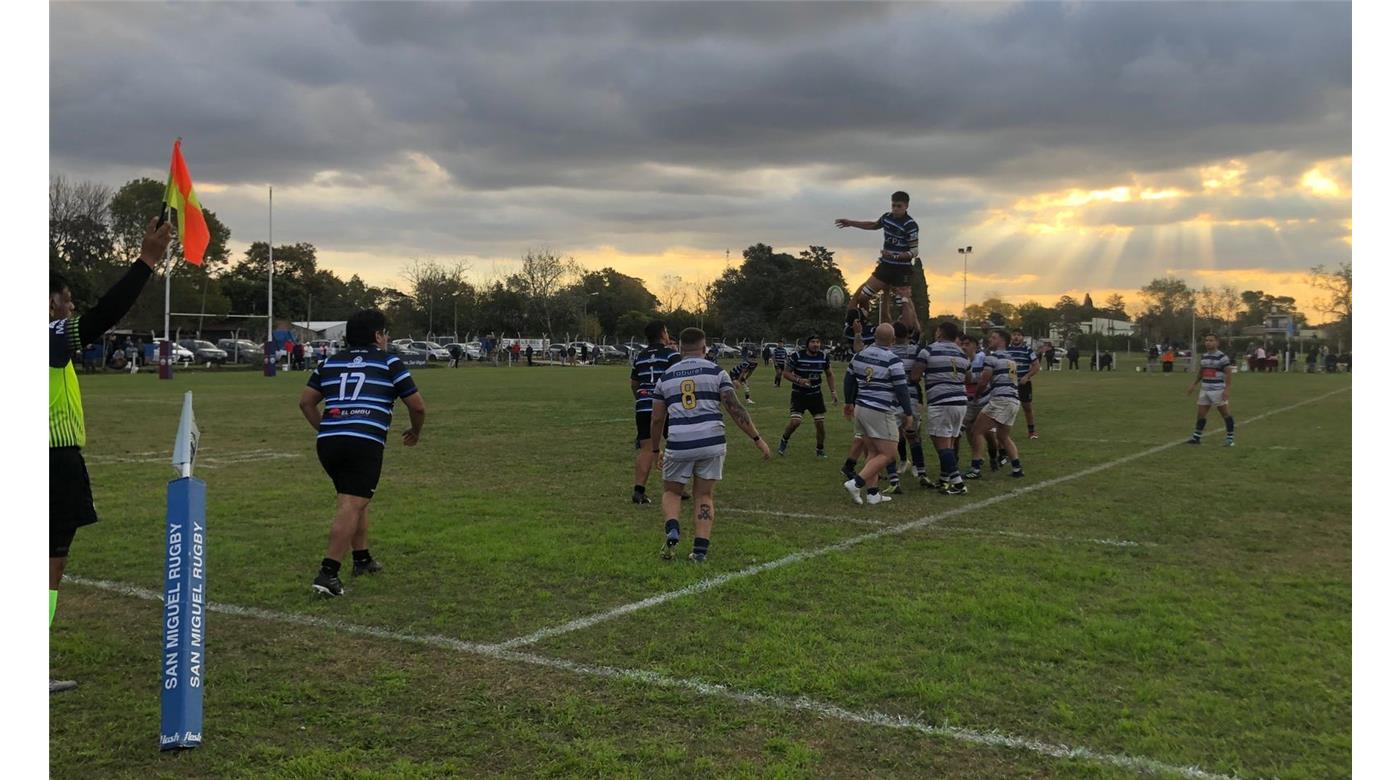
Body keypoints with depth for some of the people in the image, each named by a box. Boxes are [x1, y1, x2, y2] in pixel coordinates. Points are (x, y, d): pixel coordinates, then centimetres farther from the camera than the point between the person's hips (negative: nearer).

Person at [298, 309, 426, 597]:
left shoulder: (330, 362, 20)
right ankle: (328, 573, -17)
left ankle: (362, 558, 32)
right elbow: (418, 406, 9)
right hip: (365, 443, -6)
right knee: (351, 506, -8)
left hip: (327, 441, 6)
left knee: (356, 500, 24)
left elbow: (306, 401, 18)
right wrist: (415, 432, 28)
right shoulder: (389, 363, 8)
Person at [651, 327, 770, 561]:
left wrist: (656, 450, 27)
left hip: (679, 444, 1)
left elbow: (657, 419, 15)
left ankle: (672, 531, -8)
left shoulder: (666, 376, 12)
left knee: (672, 492, 19)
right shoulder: (716, 372, 5)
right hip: (711, 442, -1)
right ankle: (700, 548, 5)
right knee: (704, 495, 14)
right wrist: (757, 439, 3)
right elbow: (735, 409, -2)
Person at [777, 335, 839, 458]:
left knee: (820, 423, -2)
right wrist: (798, 380, -23)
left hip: (816, 395, 3)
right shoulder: (797, 355, -14)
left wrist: (833, 392, 5)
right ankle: (783, 441, 15)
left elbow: (829, 375, 13)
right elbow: (786, 372, -7)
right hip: (798, 395, -3)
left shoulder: (824, 357, -2)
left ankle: (820, 449, 21)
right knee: (795, 421, -16)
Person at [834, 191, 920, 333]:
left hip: (902, 270, -7)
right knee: (862, 296, 4)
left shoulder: (910, 225, -15)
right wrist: (850, 223, 31)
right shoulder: (887, 217, 5)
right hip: (885, 266, 7)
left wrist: (895, 256, -29)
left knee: (904, 305, -14)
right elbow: (874, 225, 28)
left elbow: (914, 251, -16)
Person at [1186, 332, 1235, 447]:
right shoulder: (1204, 357, 13)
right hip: (1204, 390, 7)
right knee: (1200, 414, 8)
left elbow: (1227, 373, -13)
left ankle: (1230, 438, 6)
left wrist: (1227, 389, -20)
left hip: (1218, 391, -7)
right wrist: (1194, 384, 26)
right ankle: (1196, 437, 15)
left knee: (1225, 414, -1)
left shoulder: (1222, 357, -9)